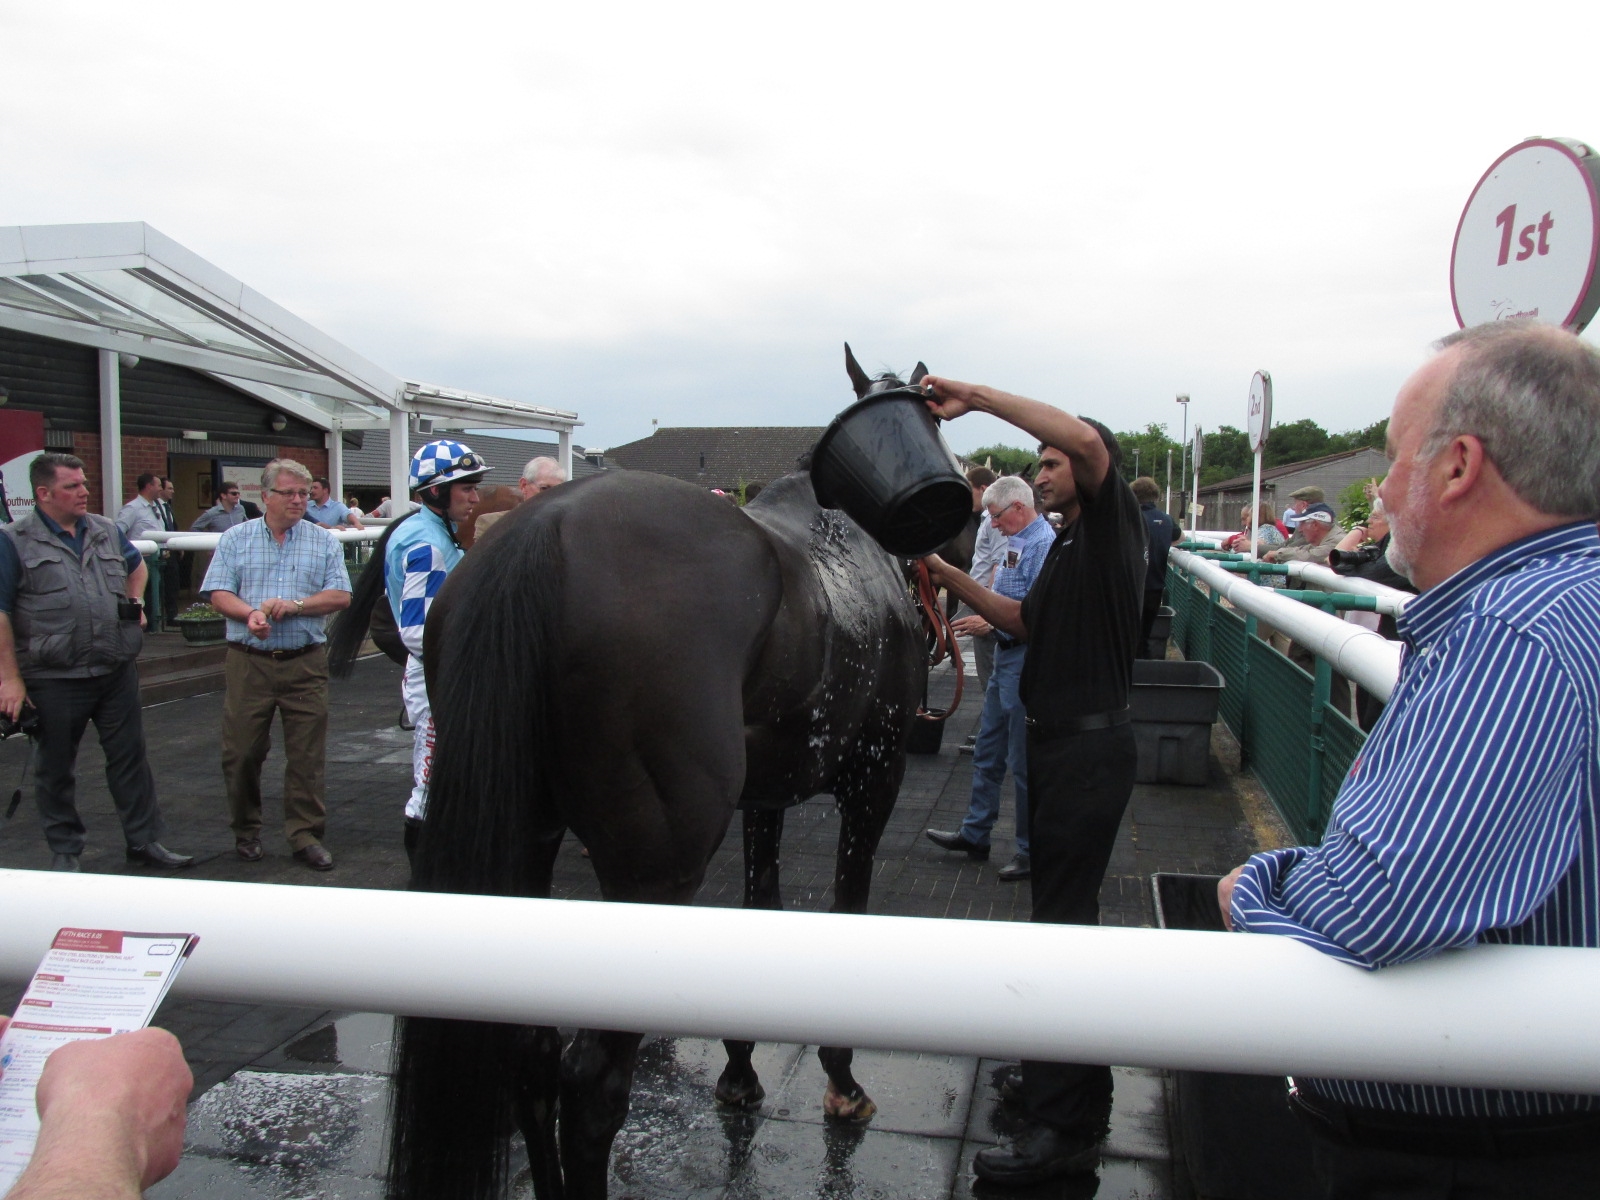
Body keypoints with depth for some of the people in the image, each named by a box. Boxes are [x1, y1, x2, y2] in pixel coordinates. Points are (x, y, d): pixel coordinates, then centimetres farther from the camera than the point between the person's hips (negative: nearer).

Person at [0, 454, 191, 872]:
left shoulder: (106, 532, 8)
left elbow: (136, 566, 30)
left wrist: (134, 603, 13)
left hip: (117, 670, 4)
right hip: (54, 679, -4)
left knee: (129, 756, 9)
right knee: (56, 767, 10)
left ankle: (144, 840, 20)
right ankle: (64, 852, 24)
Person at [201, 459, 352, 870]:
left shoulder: (324, 542, 7)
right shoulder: (236, 539, 8)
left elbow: (341, 596, -1)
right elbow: (218, 593, 0)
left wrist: (295, 605, -14)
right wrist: (250, 613, -19)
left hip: (306, 663, 0)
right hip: (248, 662, 0)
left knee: (307, 754, 2)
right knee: (242, 751, 5)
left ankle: (306, 834, 12)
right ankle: (246, 831, 23)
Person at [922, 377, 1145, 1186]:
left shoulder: (1112, 524, -8)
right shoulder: (1068, 544, 20)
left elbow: (1086, 438, -27)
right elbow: (1024, 621, 25)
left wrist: (976, 397, -24)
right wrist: (947, 575, 18)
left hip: (1090, 747, -11)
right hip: (1058, 743, 11)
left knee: (1064, 920, -10)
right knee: (1063, 914, 18)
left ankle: (1060, 1131, -4)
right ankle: (1079, 1096, 34)